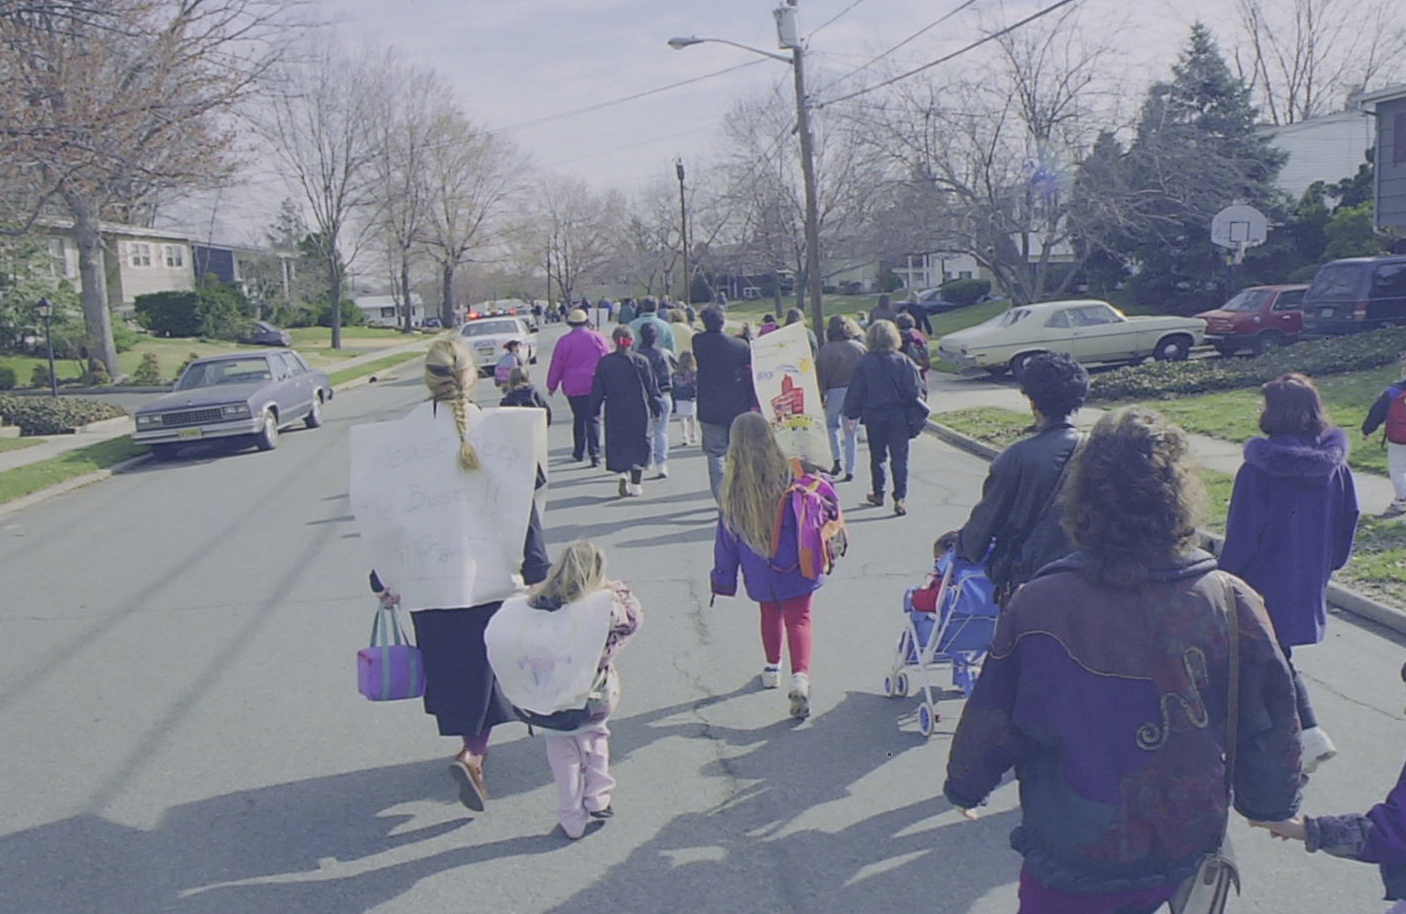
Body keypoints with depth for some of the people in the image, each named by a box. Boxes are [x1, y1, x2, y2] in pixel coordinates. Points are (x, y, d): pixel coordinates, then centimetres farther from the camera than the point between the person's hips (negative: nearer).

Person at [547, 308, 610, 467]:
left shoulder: (564, 341, -2)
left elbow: (556, 366, 2)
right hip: (595, 386, -1)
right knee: (593, 419, -2)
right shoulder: (597, 338, 1)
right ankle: (594, 454, -12)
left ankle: (578, 453, 22)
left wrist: (551, 386, 14)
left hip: (573, 388, 1)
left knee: (578, 418, 15)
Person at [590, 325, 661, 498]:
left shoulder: (604, 362, -2)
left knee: (618, 446, 11)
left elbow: (597, 390, 3)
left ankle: (622, 473, -12)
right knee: (638, 445, 9)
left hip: (615, 413, 1)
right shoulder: (640, 361, -5)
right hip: (639, 411, -1)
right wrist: (656, 407, 10)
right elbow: (652, 387, 0)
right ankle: (635, 484, 7)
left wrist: (594, 409, 14)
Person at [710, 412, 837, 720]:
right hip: (794, 568, -2)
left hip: (760, 573, 2)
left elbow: (726, 535, -3)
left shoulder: (732, 486, -9)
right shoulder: (789, 475, -12)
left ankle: (772, 669, 39)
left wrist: (723, 577, 6)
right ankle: (800, 676, -17)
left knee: (770, 614, 24)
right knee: (798, 619, 3)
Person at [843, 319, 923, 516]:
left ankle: (878, 494, 26)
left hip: (874, 416, 1)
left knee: (877, 455, 16)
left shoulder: (864, 363, -6)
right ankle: (900, 498, -6)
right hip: (898, 415, -1)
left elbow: (855, 392, -1)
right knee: (900, 457, 2)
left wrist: (852, 413, 10)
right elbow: (913, 389, -5)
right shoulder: (903, 361, -7)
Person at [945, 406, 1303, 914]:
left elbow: (989, 724, -10)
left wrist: (963, 787, 11)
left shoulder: (1035, 609, -22)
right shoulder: (1233, 604, -16)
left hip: (1071, 861, -2)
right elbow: (1270, 726, -2)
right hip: (1187, 852, 3)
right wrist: (1273, 804, 19)